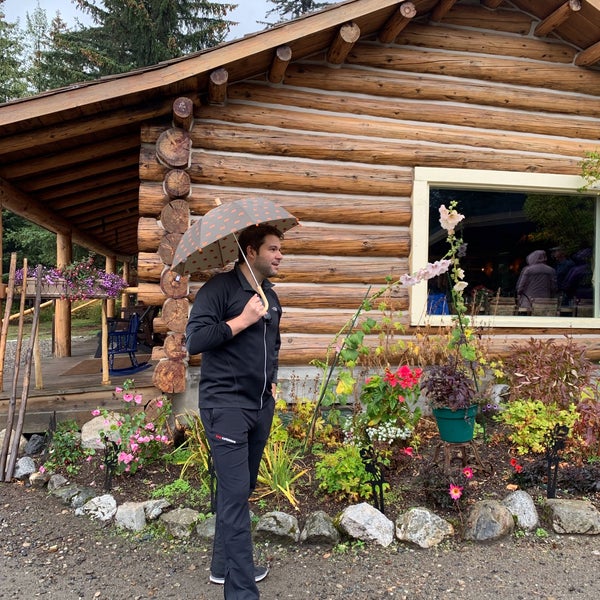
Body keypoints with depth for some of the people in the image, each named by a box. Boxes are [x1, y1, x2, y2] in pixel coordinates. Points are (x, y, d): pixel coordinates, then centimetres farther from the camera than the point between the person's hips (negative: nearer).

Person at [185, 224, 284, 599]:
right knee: (236, 493, -8)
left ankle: (224, 566, 33)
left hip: (261, 406, 8)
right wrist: (242, 320, -21)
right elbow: (194, 340, -20)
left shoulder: (271, 297, 13)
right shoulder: (220, 288, -11)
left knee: (241, 490, 17)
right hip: (226, 404, -8)